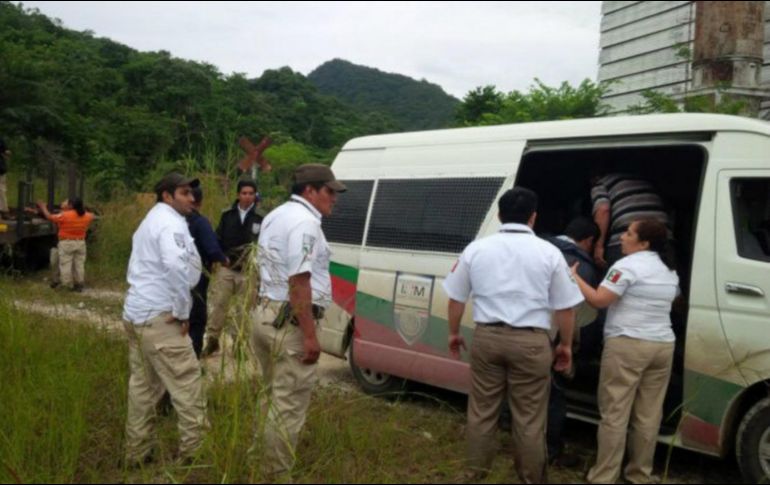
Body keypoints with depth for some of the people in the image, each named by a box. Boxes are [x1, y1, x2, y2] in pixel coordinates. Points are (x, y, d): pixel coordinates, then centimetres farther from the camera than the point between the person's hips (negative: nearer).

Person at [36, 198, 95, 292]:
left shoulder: (64, 215, -14)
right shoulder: (86, 216, 0)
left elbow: (49, 217, -4)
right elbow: (91, 216, 24)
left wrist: (43, 207, 12)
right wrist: (82, 208, 33)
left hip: (66, 243, -5)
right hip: (80, 243, 5)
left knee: (65, 265, 2)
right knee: (79, 264, 11)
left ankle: (67, 285, 3)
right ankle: (79, 285, 16)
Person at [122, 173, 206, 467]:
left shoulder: (150, 221, 22)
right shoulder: (171, 222, -12)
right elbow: (176, 266, -29)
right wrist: (183, 311, -20)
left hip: (135, 313, 10)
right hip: (159, 316, -10)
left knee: (142, 386, 15)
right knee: (187, 385, -5)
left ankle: (137, 453, 21)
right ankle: (195, 451, -1)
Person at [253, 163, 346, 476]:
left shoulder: (275, 216, 16)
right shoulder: (305, 222, -16)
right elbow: (298, 282, -23)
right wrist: (310, 336, -22)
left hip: (266, 314, 10)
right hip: (290, 323, -10)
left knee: (274, 398, 21)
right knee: (288, 405, 0)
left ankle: (260, 464, 30)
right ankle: (276, 472, 9)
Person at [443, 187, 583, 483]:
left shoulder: (476, 248, 4)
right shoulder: (549, 252, -1)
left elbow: (456, 298, 11)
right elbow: (565, 307, 3)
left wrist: (454, 333, 25)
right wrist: (565, 345, 16)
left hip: (486, 337, 2)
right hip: (531, 341, -2)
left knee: (481, 410, 14)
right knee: (529, 417, 8)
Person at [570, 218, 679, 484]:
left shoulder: (627, 265, -10)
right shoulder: (670, 271, 15)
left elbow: (599, 300, -15)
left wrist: (574, 277, -3)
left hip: (627, 345, -7)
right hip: (662, 346, 7)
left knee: (614, 414, -2)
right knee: (648, 415, 11)